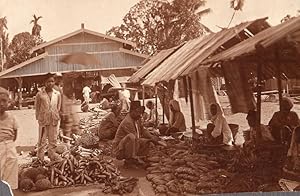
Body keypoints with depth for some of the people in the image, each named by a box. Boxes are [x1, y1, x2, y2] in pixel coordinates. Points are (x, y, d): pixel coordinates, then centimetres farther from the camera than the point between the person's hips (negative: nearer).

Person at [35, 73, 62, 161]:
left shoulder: (57, 94, 3)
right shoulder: (40, 94, -5)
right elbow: (37, 107, 2)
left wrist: (56, 117, 9)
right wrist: (39, 118, 2)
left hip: (54, 120, 3)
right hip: (43, 121, -3)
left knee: (53, 140, 11)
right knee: (42, 140, 1)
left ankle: (52, 157, 25)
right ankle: (40, 159, 9)